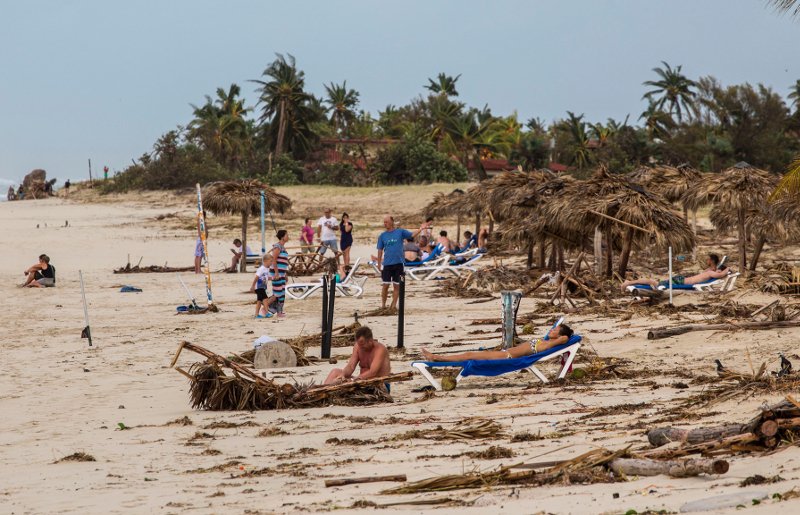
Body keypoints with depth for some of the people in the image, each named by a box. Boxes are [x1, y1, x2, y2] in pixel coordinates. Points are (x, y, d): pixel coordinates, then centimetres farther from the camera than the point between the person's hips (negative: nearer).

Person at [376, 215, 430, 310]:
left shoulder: (400, 232, 3)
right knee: (386, 285, -1)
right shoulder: (382, 235, 6)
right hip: (387, 263, 0)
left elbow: (412, 235, -7)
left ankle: (394, 305, 12)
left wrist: (420, 229, -22)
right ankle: (383, 304, 10)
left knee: (396, 285, 5)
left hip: (398, 263, 0)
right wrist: (379, 264, 5)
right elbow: (380, 250, 8)